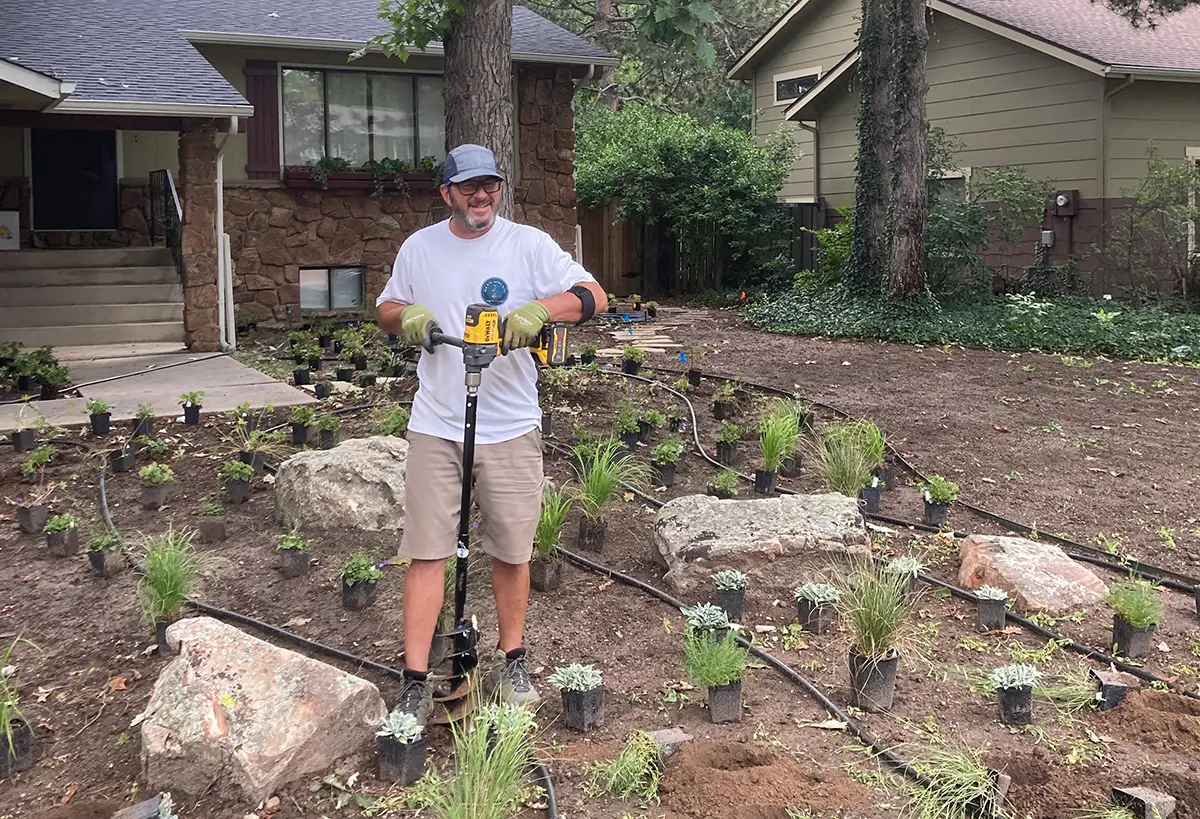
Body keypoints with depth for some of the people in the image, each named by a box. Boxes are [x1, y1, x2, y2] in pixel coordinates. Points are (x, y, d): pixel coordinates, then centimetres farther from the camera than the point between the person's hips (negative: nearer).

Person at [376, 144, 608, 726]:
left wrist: (539, 308, -24)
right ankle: (416, 683, 6)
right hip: (435, 426, 1)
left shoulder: (528, 245, -1)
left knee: (511, 550, 9)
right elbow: (386, 308, 20)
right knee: (427, 552, -1)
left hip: (511, 426, -1)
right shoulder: (418, 248, 8)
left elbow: (595, 297, -6)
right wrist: (406, 314, -4)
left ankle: (511, 662, 29)